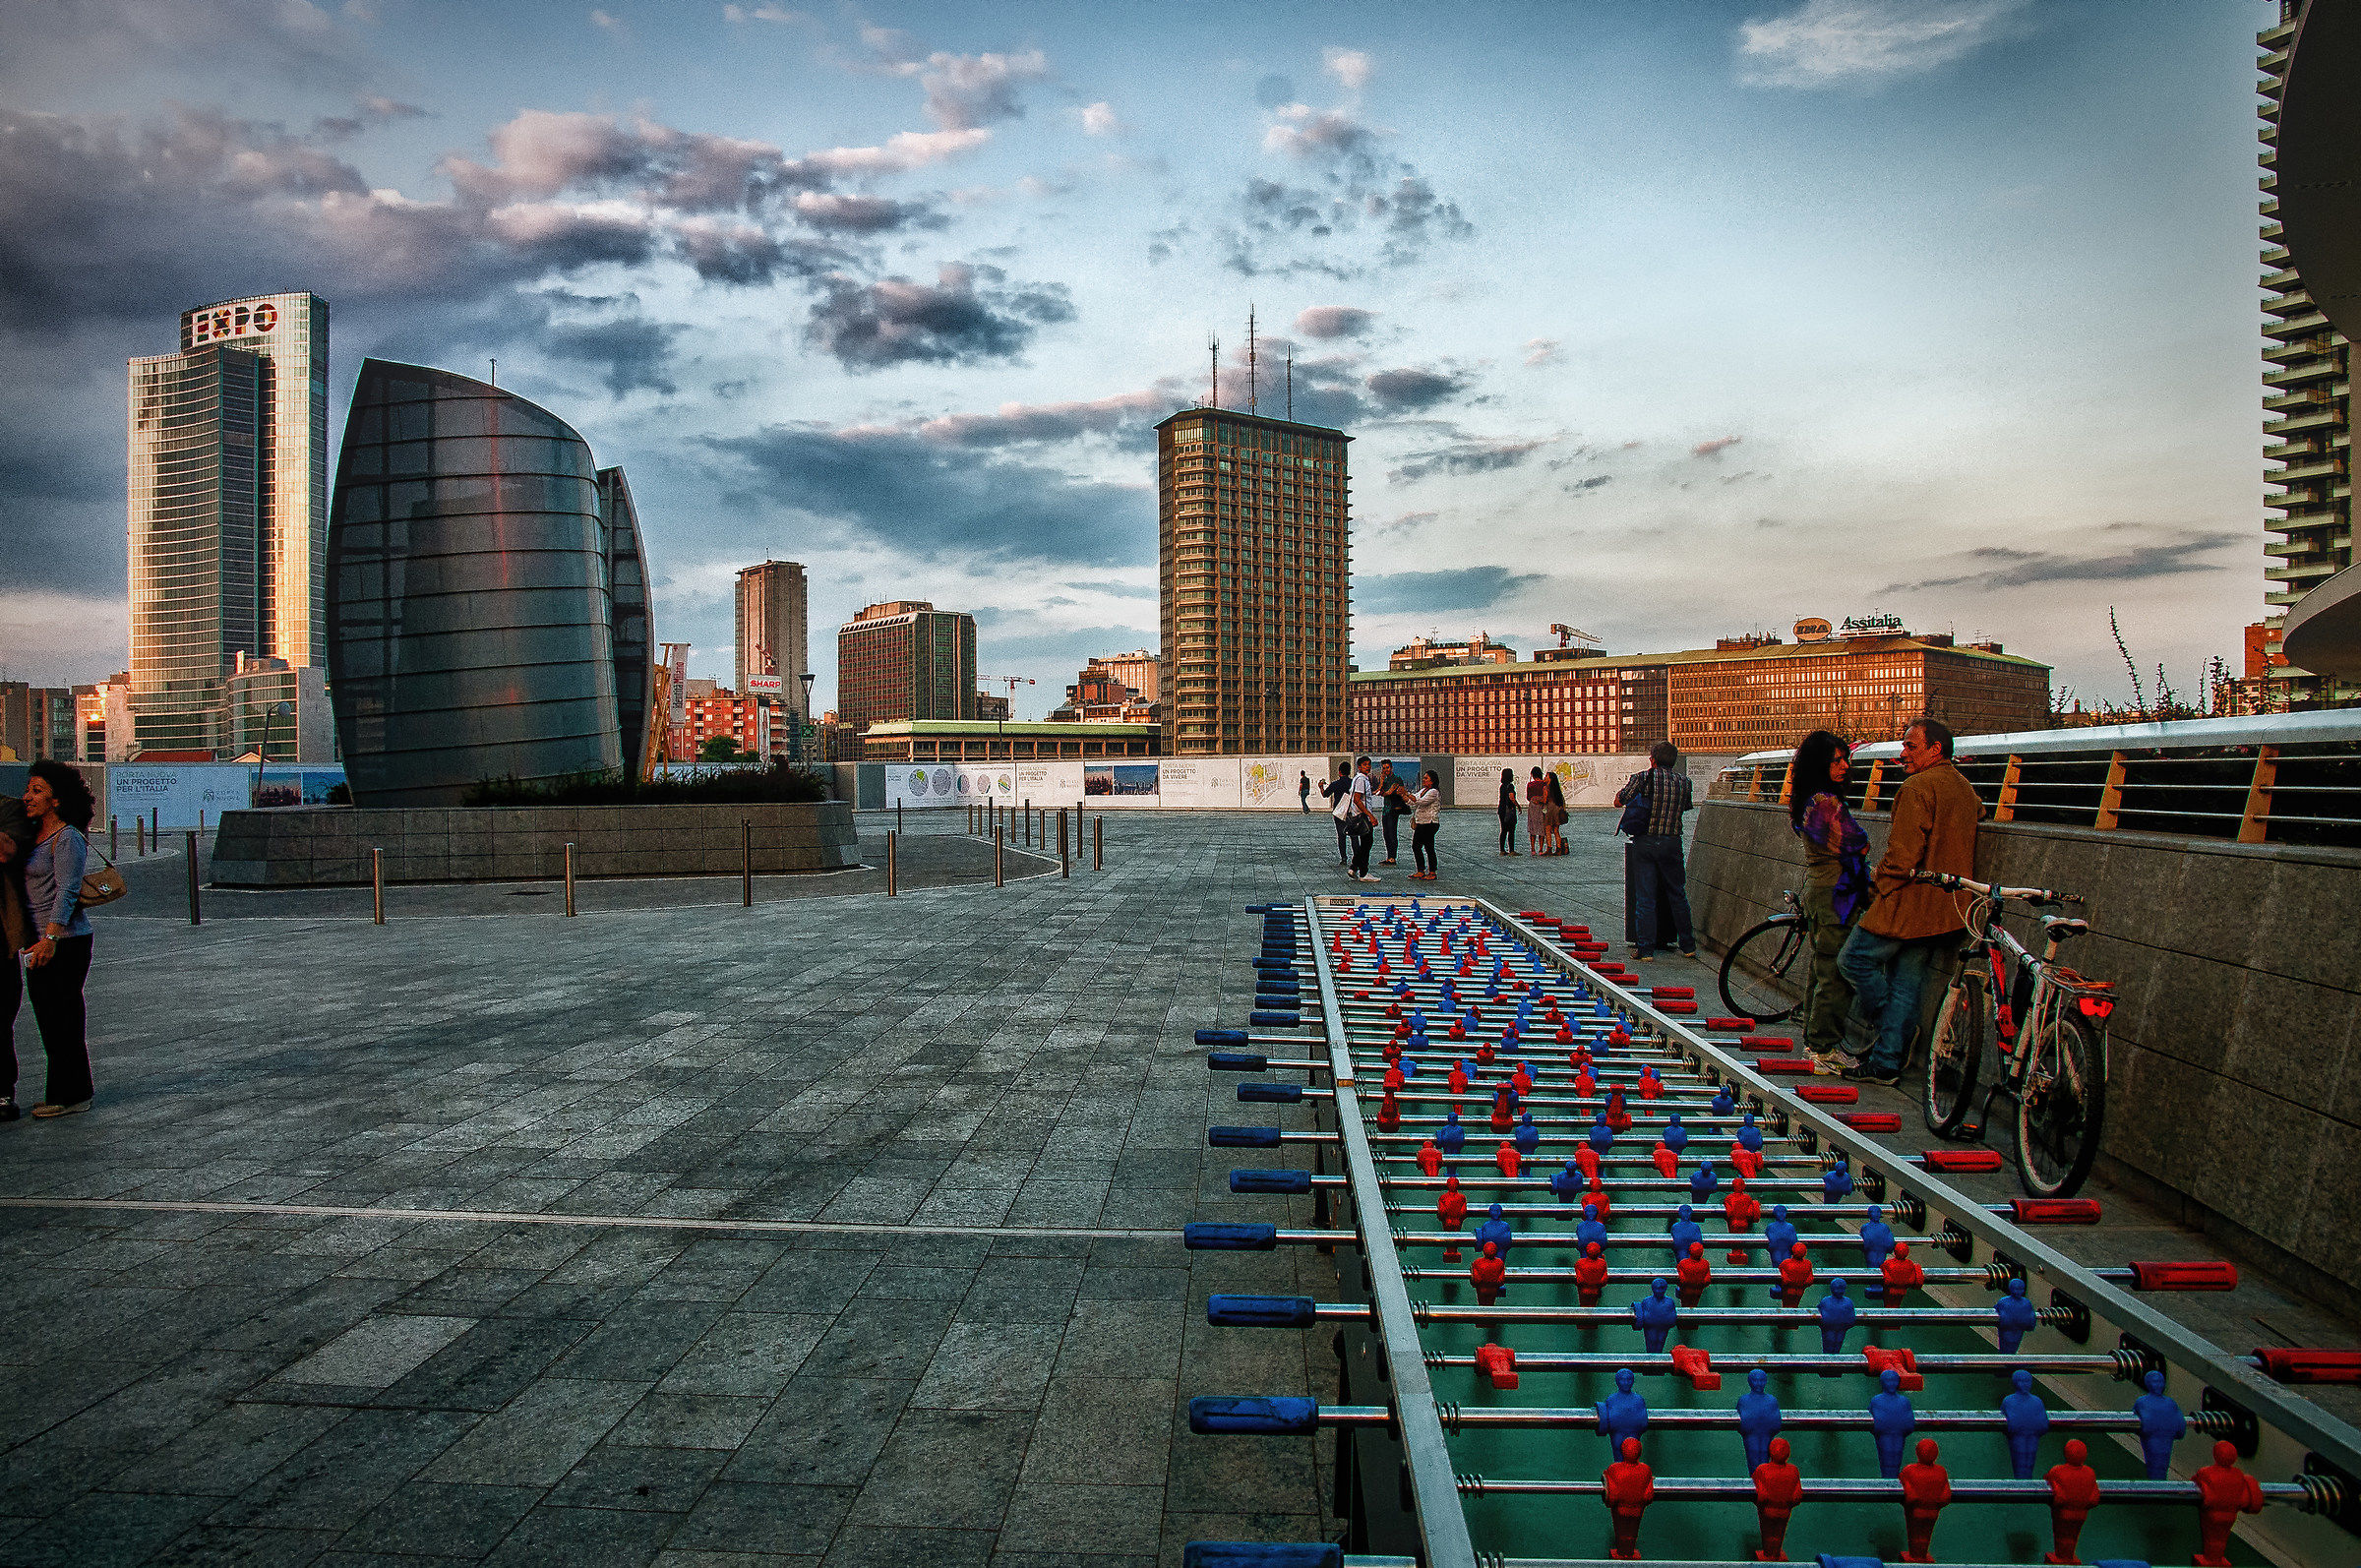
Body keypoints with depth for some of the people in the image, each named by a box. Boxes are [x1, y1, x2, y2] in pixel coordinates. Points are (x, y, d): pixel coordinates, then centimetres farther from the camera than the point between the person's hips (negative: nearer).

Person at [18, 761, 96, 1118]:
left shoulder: (67, 839, -14)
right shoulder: (33, 833, 12)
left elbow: (66, 891, -21)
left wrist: (51, 937, -29)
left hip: (66, 941, -9)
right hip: (40, 941, 9)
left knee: (62, 1019, -4)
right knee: (48, 1018, 13)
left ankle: (72, 1095, 4)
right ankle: (62, 1093, 22)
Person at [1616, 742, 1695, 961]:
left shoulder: (1644, 778, -7)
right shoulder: (1684, 781, 4)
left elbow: (1619, 801, -6)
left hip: (1645, 842, -3)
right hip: (1671, 842, 3)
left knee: (1644, 897, 2)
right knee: (1678, 895, 15)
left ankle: (1645, 949, 2)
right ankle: (1688, 946, 20)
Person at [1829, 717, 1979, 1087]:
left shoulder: (1918, 788, -15)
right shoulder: (1965, 789, 14)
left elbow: (1903, 852, -20)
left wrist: (1882, 883, -5)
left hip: (1909, 901, -9)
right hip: (1945, 909, 9)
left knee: (1854, 959, 3)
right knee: (1907, 983, 9)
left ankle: (1885, 1024, 10)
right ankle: (1887, 1063, 12)